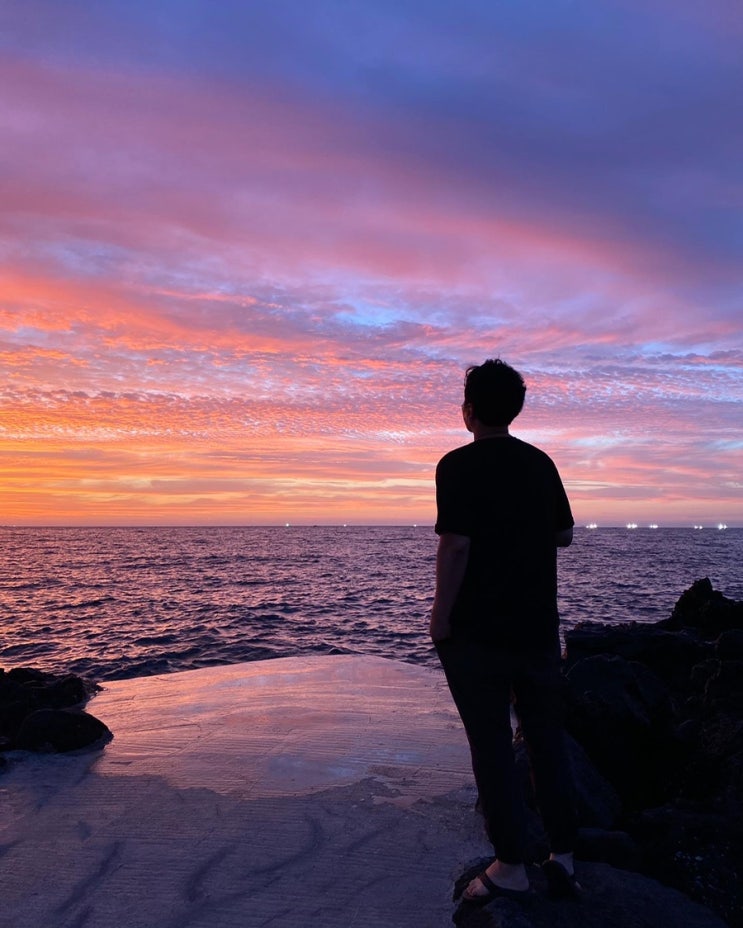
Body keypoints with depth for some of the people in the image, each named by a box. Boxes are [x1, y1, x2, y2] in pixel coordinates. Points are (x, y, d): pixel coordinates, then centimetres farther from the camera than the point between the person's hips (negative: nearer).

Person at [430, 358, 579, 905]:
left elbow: (455, 545, -19)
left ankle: (511, 865, 14)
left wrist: (441, 614, -10)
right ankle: (564, 858, 22)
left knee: (492, 743, 5)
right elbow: (564, 536, 14)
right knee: (547, 737, 14)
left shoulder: (460, 465, -12)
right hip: (538, 627, 6)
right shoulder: (541, 463, 6)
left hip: (477, 630, -5)